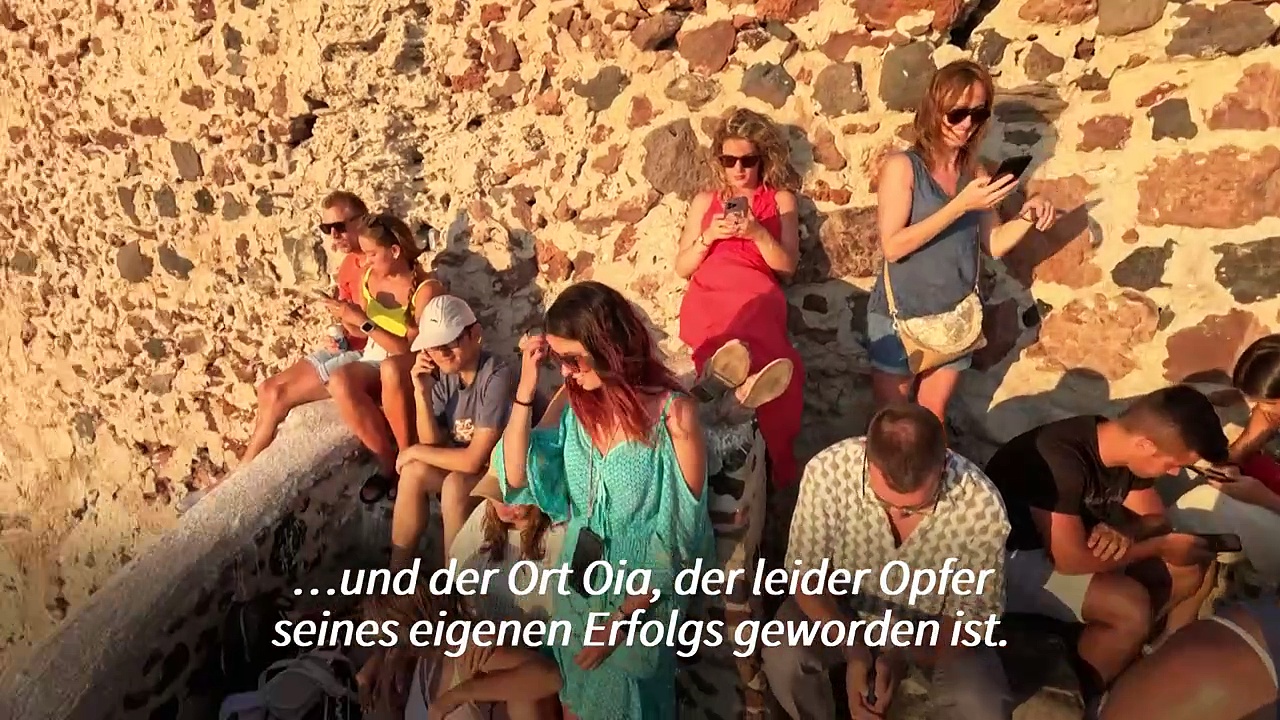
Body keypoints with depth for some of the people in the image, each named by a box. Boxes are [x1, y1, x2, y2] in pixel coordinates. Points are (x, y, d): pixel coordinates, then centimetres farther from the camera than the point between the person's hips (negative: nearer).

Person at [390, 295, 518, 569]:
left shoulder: (498, 377, -28)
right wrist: (422, 392, -18)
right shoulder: (443, 374, -5)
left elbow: (474, 460, -27)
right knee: (414, 472, -14)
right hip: (465, 465, 7)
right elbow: (434, 444, -6)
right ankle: (398, 574, 2)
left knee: (455, 485, -29)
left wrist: (415, 452, -13)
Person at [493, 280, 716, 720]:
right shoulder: (572, 400, -9)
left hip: (644, 593, -4)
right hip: (578, 582, 4)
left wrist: (624, 617, -16)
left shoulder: (672, 413, -24)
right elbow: (517, 479, -12)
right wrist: (525, 389, -21)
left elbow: (681, 533, -19)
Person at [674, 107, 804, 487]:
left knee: (748, 314, -43)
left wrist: (758, 233, -8)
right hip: (707, 296, 0)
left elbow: (787, 265, 10)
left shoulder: (781, 199, 22)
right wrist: (709, 236, 1)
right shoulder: (705, 200, 26)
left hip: (757, 294, 0)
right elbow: (682, 267, 20)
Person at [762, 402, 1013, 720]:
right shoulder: (827, 471, -31)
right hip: (842, 606, 0)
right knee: (782, 660, -24)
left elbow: (971, 616, -15)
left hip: (936, 621, 0)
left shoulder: (981, 508, -30)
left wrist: (901, 655, -31)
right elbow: (807, 575, -17)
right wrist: (853, 649, -30)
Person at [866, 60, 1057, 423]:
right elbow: (892, 246, -22)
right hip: (902, 316, -4)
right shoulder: (902, 166, -13)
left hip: (956, 316, 5)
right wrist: (960, 205, -26)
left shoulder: (976, 172, 3)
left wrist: (1027, 216, -11)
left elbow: (993, 244, 8)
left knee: (934, 418, 17)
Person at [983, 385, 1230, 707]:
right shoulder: (1061, 459, -34)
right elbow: (1071, 560, -33)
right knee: (1132, 606, -27)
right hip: (1010, 559, -8)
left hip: (1072, 541, 9)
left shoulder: (1125, 450, -7)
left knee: (1191, 570, 0)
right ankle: (1075, 699, -4)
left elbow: (1156, 519, 4)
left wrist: (1124, 534, -21)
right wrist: (1163, 546, -20)